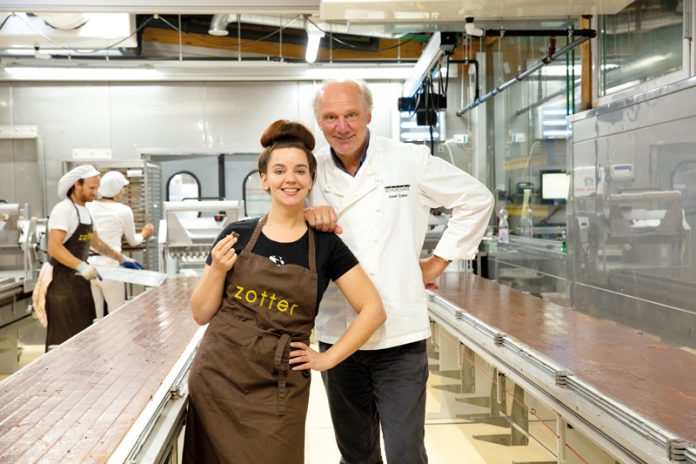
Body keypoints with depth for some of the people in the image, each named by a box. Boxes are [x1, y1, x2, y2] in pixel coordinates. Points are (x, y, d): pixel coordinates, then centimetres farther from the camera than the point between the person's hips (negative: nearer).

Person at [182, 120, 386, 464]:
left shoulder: (326, 245, -3)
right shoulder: (237, 235, 0)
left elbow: (372, 311, -2)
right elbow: (201, 314, 5)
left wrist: (327, 358, -4)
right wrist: (218, 270, -11)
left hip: (277, 390, -1)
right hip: (216, 380, 2)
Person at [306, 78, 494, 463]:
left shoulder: (410, 161, -2)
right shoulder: (311, 171, 4)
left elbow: (477, 199, 8)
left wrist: (438, 262, 5)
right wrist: (305, 213, -17)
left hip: (399, 335, -3)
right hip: (336, 334, 3)